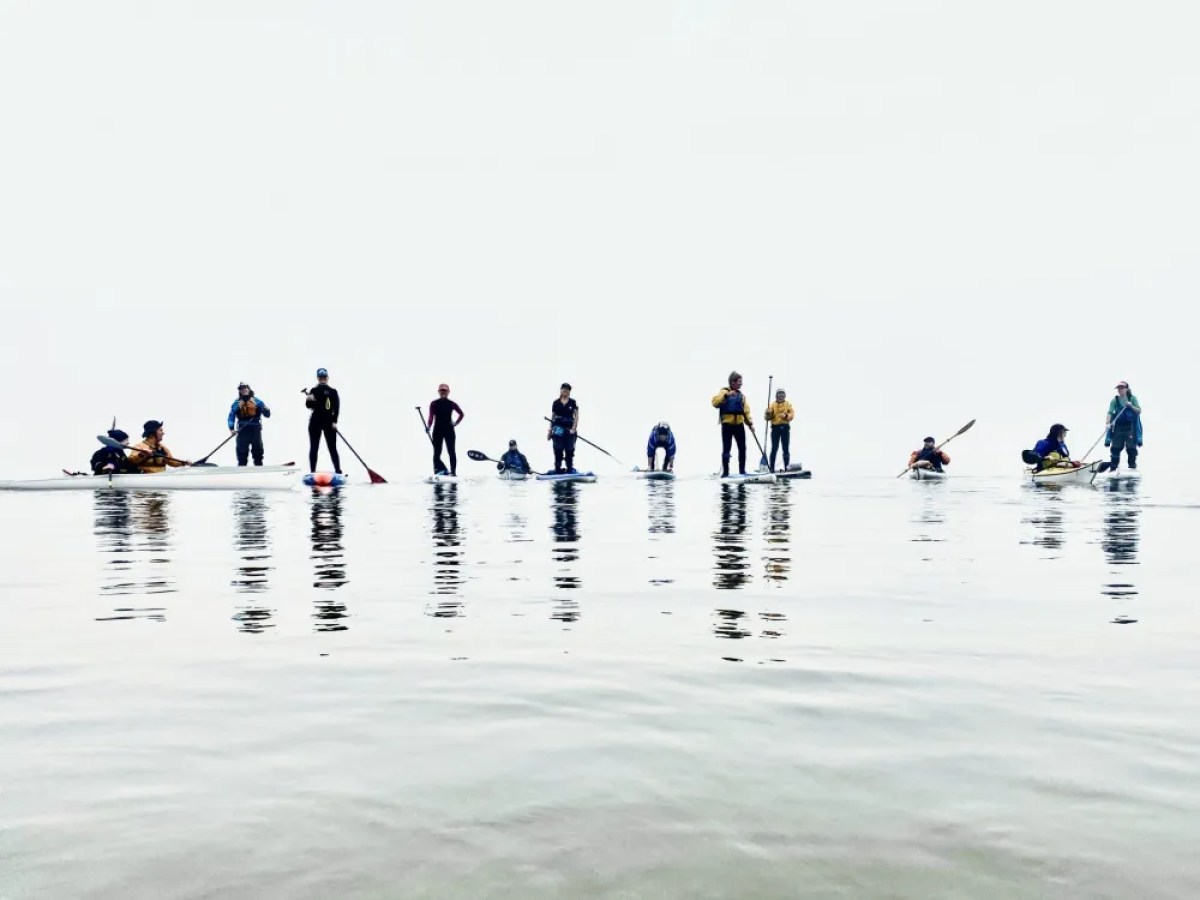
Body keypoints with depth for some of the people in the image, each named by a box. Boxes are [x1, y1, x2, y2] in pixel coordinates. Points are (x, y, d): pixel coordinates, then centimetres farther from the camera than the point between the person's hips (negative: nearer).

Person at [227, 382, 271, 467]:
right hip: (243, 430, 0)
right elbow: (231, 416, 6)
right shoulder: (237, 403, 10)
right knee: (242, 453, 1)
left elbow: (267, 414, 8)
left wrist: (266, 410, -16)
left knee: (258, 452, 2)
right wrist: (231, 428, -9)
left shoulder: (257, 401, 10)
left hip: (255, 430, 0)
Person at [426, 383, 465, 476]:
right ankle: (453, 471, 11)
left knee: (437, 452, 4)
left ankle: (439, 469, -13)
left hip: (437, 430, -1)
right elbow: (461, 414, -4)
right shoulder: (452, 404, 0)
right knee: (451, 451, 10)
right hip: (449, 430, 2)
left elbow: (431, 418, -10)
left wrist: (428, 427, 4)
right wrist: (455, 423, 4)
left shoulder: (433, 404, -5)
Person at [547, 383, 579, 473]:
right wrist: (550, 430, 7)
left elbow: (576, 416, 0)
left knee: (569, 451, 2)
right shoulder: (556, 403, 7)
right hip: (558, 429, 0)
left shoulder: (573, 403, 5)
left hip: (569, 429, 0)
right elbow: (552, 417, 11)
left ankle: (570, 469, 7)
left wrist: (574, 429, -11)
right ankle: (558, 469, 4)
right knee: (558, 451, 1)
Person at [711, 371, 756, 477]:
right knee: (726, 449, -4)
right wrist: (726, 395, -27)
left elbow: (746, 410, 14)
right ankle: (725, 472, 1)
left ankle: (742, 470, 14)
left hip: (739, 425, 5)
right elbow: (715, 403, -15)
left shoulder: (741, 395, 15)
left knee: (742, 448, 5)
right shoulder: (724, 392, 0)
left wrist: (750, 423, 3)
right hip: (727, 425, -5)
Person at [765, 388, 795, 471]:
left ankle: (787, 467, 11)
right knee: (774, 448, -2)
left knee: (786, 448, 5)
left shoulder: (788, 404, 7)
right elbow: (767, 418, 0)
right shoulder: (772, 405, 4)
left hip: (785, 427, 1)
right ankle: (772, 467, 0)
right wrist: (768, 413, -22)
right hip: (775, 428, -1)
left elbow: (792, 414, -4)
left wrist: (786, 416, -24)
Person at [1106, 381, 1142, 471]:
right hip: (1118, 427, 0)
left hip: (1130, 427, 0)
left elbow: (1139, 411, 0)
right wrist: (1107, 423, -24)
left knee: (1131, 448, 0)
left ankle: (1132, 468, 10)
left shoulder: (1133, 398, 2)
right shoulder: (1114, 400, 0)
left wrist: (1131, 406, -19)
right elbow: (1110, 412, -9)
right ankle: (1113, 468, 7)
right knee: (1115, 448, 0)